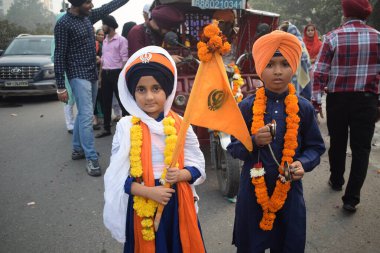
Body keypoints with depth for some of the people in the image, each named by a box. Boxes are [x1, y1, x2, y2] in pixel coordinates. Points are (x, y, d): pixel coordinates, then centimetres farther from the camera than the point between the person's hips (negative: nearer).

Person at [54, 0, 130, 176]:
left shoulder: (88, 16, 7)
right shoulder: (63, 24, -13)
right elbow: (59, 56, -14)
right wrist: (61, 87, -15)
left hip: (92, 74, 8)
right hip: (78, 76, -8)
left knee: (84, 114, 14)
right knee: (86, 115, -10)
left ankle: (77, 149, 28)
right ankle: (91, 158, -4)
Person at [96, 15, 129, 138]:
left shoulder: (121, 40, -6)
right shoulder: (105, 41, 16)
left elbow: (124, 59, -10)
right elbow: (103, 58, 19)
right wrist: (101, 75, 14)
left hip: (116, 73, -7)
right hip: (105, 73, 7)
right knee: (106, 101, 10)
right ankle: (106, 128, 20)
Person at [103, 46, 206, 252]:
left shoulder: (180, 124, -5)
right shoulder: (125, 127, -8)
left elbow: (197, 165, 1)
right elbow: (118, 176, -7)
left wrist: (180, 175, -19)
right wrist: (149, 191, -18)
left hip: (177, 203, 1)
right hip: (141, 204, -1)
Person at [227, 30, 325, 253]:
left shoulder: (304, 108, -4)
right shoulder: (246, 107, -7)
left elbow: (315, 147, 3)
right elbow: (233, 148, -3)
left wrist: (303, 164, -16)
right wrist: (254, 142, -22)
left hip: (290, 191, 1)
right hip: (252, 191, 0)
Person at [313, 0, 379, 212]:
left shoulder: (333, 37, -6)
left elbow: (320, 73, -9)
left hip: (338, 98, 0)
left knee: (338, 143, 18)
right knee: (361, 148, 6)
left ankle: (336, 181, 37)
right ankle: (351, 198, 4)